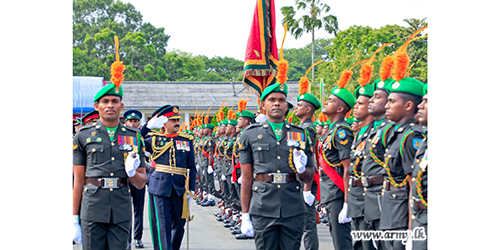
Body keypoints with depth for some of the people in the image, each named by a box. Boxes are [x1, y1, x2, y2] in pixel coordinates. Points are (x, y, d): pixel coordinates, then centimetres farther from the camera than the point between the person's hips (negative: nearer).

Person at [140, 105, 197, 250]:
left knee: (179, 223, 8)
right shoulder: (155, 139, 7)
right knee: (162, 224, -6)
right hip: (159, 187, -3)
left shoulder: (187, 140, 11)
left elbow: (191, 167, 13)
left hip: (180, 188, 3)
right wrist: (148, 126, -14)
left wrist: (191, 189, 5)